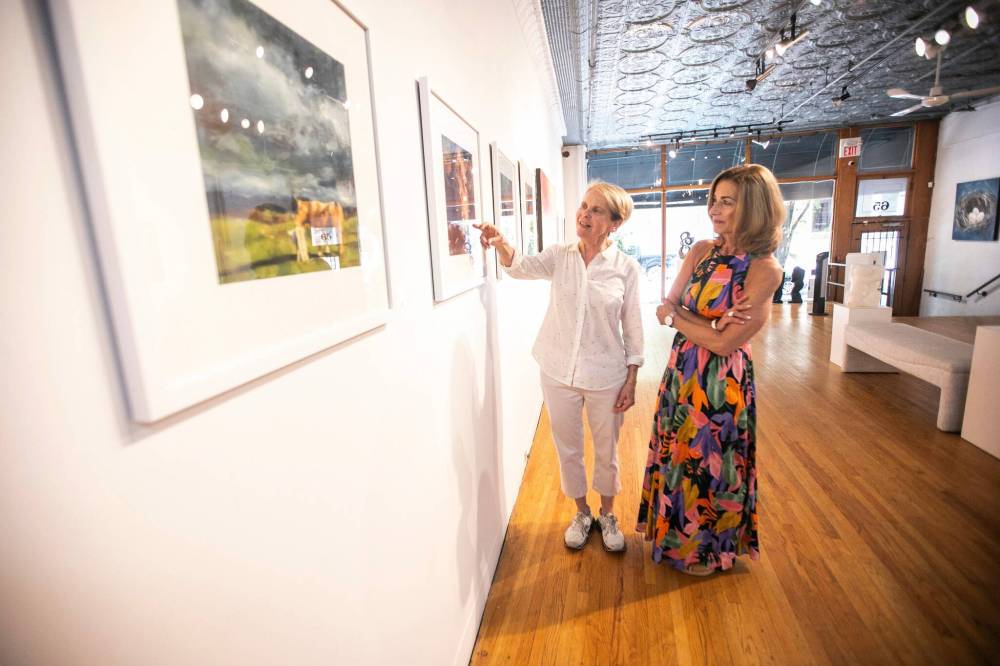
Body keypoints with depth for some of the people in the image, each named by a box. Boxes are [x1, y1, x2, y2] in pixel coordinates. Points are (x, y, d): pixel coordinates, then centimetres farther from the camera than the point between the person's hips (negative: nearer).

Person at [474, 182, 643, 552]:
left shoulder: (626, 267, -8)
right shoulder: (560, 257, -2)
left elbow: (633, 328, -4)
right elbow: (520, 267, -20)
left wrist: (631, 381, -4)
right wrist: (500, 243, -41)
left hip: (605, 376, -1)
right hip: (558, 372, 2)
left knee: (606, 451, 16)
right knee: (568, 448, 17)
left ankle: (608, 515, 43)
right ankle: (582, 513, 42)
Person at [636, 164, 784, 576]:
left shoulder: (765, 271, -17)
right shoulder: (701, 251, 0)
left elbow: (724, 343, -21)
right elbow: (666, 307, -3)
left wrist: (677, 317, -10)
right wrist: (710, 322, -19)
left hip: (721, 379, -6)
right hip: (682, 369, 6)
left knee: (710, 459, 12)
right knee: (679, 452, 19)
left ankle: (709, 549, 39)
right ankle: (678, 533, 44)